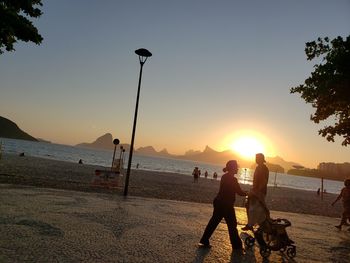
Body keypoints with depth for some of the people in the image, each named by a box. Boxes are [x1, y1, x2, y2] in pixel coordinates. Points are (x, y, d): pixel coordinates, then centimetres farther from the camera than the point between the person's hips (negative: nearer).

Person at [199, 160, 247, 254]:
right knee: (232, 225, 5)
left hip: (219, 203, 8)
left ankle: (204, 241, 17)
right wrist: (247, 193, 9)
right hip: (226, 205, -8)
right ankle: (237, 246, 17)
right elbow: (239, 192, -11)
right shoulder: (232, 179, -16)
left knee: (213, 222, 13)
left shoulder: (225, 177, 10)